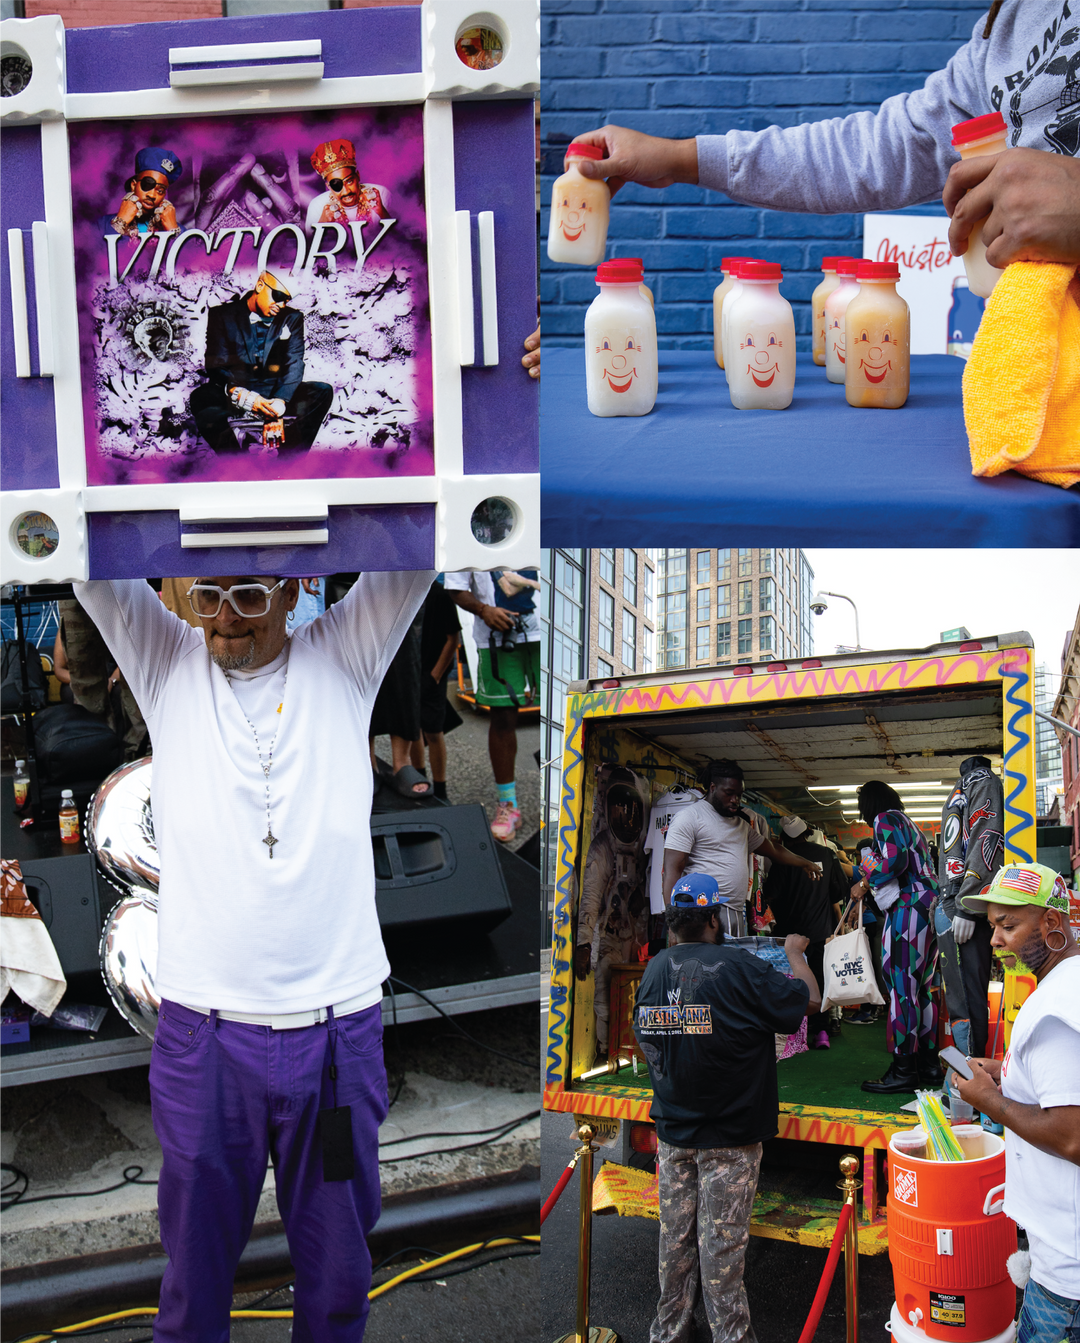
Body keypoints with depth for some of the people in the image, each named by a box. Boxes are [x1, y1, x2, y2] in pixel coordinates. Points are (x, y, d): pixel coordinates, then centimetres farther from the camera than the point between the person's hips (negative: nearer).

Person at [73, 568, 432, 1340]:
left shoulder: (345, 660, 3)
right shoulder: (164, 663, 4)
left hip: (340, 1027, 0)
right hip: (204, 1030, 0)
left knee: (338, 1268, 16)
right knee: (197, 1264, 15)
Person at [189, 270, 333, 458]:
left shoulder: (292, 318, 10)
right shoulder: (222, 315, 3)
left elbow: (294, 366, -3)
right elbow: (216, 366, -8)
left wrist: (278, 405, -23)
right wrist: (244, 397, -29)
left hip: (276, 395, 3)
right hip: (234, 397, -2)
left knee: (323, 391, -24)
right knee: (201, 397, -36)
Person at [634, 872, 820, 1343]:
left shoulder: (654, 969, 0)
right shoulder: (737, 968, -19)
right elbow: (809, 999, -9)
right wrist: (794, 952, 7)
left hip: (672, 1131, 5)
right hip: (729, 1135, -5)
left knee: (675, 1234, 14)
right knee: (722, 1240, 2)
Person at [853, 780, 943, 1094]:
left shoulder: (886, 820, -3)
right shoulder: (910, 824, 25)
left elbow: (896, 859, -18)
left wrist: (866, 883, -6)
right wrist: (872, 880, 30)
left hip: (908, 909, -10)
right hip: (928, 907, 10)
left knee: (902, 989, -9)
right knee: (922, 988, 11)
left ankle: (903, 1070, -9)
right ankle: (929, 1065, 13)